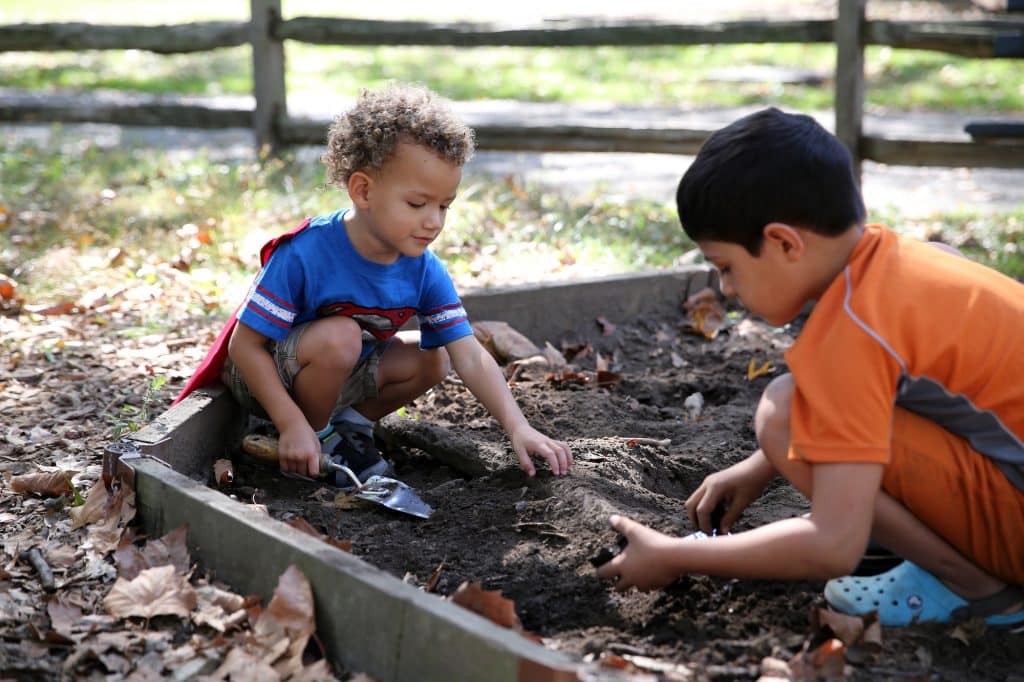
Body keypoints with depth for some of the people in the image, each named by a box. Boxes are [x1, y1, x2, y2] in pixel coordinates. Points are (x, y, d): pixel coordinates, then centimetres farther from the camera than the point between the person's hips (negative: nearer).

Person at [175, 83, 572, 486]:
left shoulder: (425, 272, -14)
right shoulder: (304, 255, -31)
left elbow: (470, 357, -18)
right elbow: (244, 345, -26)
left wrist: (518, 427, -31)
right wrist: (292, 425, -32)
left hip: (341, 371, 6)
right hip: (260, 375, -6)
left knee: (432, 360, -6)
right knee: (340, 336, -33)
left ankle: (350, 422, 11)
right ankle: (318, 436, -9)